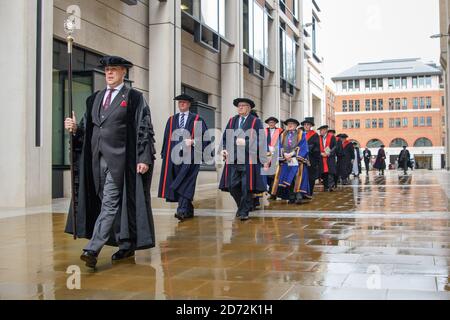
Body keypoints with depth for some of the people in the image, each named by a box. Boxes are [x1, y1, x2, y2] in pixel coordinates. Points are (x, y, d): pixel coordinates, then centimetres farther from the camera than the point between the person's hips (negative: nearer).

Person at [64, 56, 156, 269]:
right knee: (115, 204, 11)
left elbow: (144, 130, -5)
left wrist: (144, 158, -12)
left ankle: (93, 249, -15)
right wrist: (75, 128, -6)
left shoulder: (134, 98, 0)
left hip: (119, 158, -6)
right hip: (97, 158, 6)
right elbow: (87, 128, 16)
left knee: (109, 203, -11)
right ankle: (126, 245, 22)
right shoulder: (94, 99, 16)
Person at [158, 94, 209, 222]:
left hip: (190, 155, -4)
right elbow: (167, 138, 17)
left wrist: (193, 141, -14)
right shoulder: (171, 120, 17)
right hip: (174, 154, 4)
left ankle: (182, 210, -20)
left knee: (185, 183, -14)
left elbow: (205, 135, 1)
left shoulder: (196, 119, 6)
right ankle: (189, 211, 14)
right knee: (177, 182, 4)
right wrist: (164, 154, 10)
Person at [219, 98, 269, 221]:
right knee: (233, 186, 5)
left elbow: (261, 140, -5)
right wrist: (224, 149, -1)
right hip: (233, 159, 4)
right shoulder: (232, 121, 14)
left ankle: (244, 211, 10)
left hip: (249, 160, -4)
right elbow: (225, 137, 16)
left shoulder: (256, 122, 1)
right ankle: (241, 206, 27)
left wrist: (245, 142, -17)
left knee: (246, 186, -2)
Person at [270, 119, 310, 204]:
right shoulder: (283, 135, 19)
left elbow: (303, 146, -3)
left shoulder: (301, 134, 8)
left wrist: (292, 154, -12)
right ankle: (291, 197, 0)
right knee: (287, 179, -3)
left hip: (297, 161, -4)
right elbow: (280, 147, 10)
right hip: (285, 160, 4)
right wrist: (285, 155, -9)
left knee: (297, 179, -16)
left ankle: (299, 196, -22)